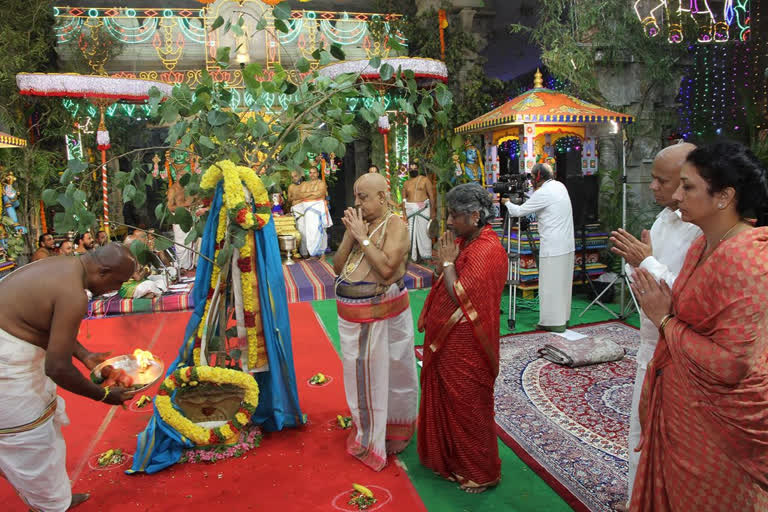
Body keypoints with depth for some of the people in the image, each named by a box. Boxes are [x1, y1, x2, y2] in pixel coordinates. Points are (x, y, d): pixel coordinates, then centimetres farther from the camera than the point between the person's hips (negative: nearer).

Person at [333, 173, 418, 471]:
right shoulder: (356, 223, 9)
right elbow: (338, 266, 6)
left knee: (387, 375, 5)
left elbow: (387, 267, -25)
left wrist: (363, 236, -19)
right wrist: (350, 236, -7)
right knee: (359, 374, 18)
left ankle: (392, 433, 24)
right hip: (351, 315, 7)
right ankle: (367, 431, 37)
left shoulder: (395, 225, -11)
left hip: (383, 316, -7)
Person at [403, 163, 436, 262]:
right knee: (412, 232, 4)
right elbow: (404, 199, 11)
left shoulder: (424, 179, 1)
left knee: (424, 231, -4)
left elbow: (431, 195, -4)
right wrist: (404, 213, 3)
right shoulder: (406, 183, 11)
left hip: (423, 208, -3)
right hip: (410, 209, 3)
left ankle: (425, 255, 5)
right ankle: (414, 255, 12)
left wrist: (433, 210, -11)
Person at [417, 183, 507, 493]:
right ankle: (448, 458, 41)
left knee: (467, 406, 8)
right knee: (444, 399, 21)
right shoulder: (462, 240, 5)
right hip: (444, 339, 9)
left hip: (464, 346, -9)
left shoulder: (487, 251, -23)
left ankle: (480, 473, 29)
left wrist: (447, 262, -17)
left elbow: (459, 296, -26)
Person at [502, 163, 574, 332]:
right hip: (567, 244, 9)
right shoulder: (559, 186, 11)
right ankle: (563, 318, 25)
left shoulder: (543, 193, -15)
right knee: (563, 282, 15)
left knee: (550, 284, -1)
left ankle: (554, 321, 4)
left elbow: (519, 211, -7)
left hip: (553, 247, -9)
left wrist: (507, 202, 11)